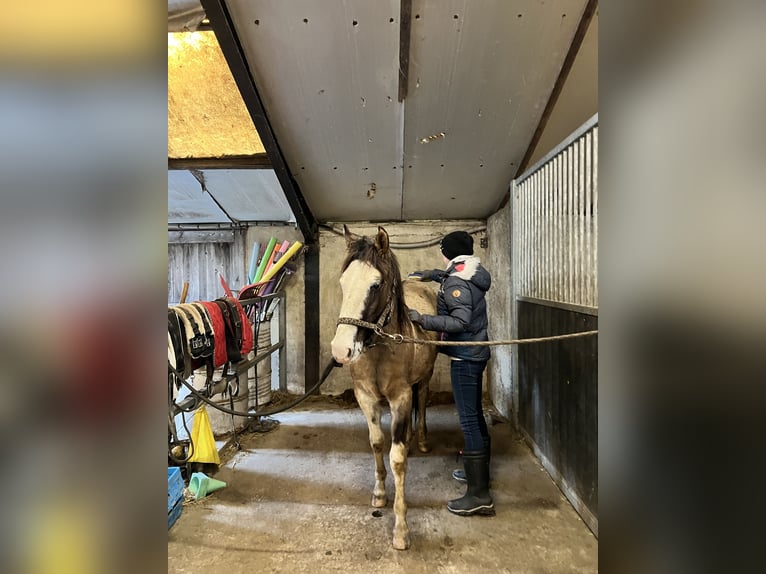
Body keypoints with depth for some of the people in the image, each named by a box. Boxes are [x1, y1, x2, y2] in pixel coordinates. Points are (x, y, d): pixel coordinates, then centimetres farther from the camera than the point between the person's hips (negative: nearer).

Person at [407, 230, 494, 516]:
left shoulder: (455, 283, -18)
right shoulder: (472, 275, 10)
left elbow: (460, 321, -28)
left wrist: (422, 319, -30)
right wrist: (429, 274, 26)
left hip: (465, 357, -10)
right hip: (476, 353, 10)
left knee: (468, 419, -7)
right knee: (475, 413, 20)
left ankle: (479, 495, -1)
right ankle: (478, 471, 36)